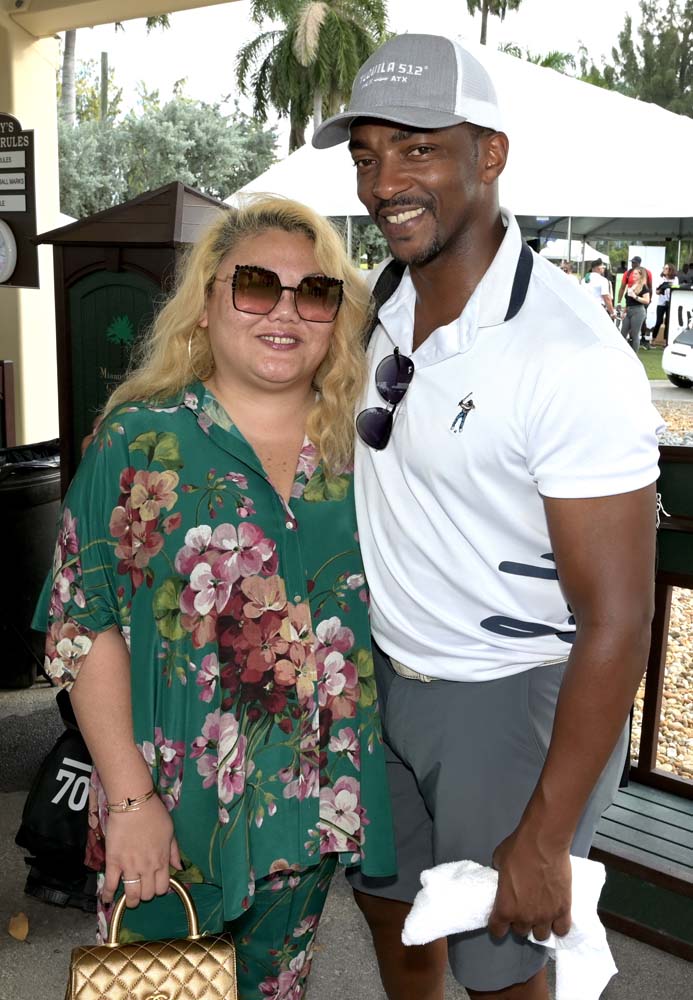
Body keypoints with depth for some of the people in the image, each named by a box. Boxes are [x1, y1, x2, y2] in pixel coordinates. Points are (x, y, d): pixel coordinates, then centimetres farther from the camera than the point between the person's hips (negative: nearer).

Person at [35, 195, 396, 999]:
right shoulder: (139, 442, -11)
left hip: (315, 807, 3)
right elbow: (84, 627, -11)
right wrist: (130, 800, -14)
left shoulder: (357, 448, -3)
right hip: (172, 805, -2)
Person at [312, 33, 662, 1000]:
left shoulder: (571, 358, -25)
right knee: (393, 912, 25)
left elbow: (618, 618, -23)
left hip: (511, 699, -6)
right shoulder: (383, 306, -1)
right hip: (388, 675, 7)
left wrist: (544, 840, -18)